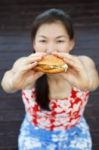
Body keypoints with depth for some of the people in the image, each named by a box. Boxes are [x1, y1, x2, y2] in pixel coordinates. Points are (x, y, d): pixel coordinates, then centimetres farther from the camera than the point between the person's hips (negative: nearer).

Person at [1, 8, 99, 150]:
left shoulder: (82, 64, -28)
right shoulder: (25, 66, -28)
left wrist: (86, 83, -74)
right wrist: (14, 82, -73)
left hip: (75, 138, 1)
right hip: (34, 138, 0)